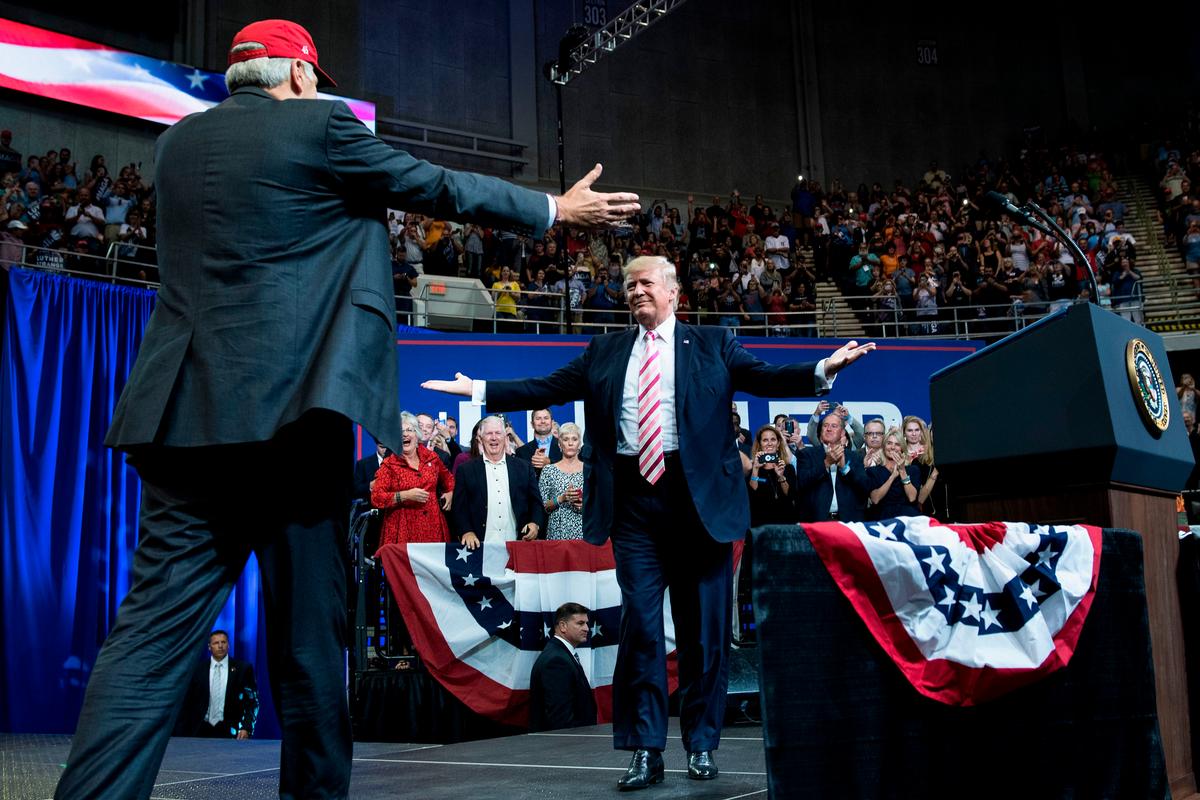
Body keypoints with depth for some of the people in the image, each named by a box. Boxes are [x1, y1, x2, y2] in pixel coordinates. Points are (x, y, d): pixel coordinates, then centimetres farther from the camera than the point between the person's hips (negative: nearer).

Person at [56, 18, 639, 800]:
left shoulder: (179, 142, 17)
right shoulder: (321, 126, 1)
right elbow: (443, 187, 7)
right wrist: (557, 209, 20)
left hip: (184, 412, 5)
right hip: (288, 411, -5)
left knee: (154, 630, 2)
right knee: (309, 629, 6)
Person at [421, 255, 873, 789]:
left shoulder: (712, 345, 8)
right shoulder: (604, 352, 15)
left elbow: (766, 379, -2)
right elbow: (547, 389, 11)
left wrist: (823, 370, -18)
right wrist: (478, 390, 4)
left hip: (698, 497, -1)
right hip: (633, 498, 2)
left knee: (703, 626, 5)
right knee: (639, 622, 0)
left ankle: (701, 745, 19)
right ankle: (645, 749, 7)